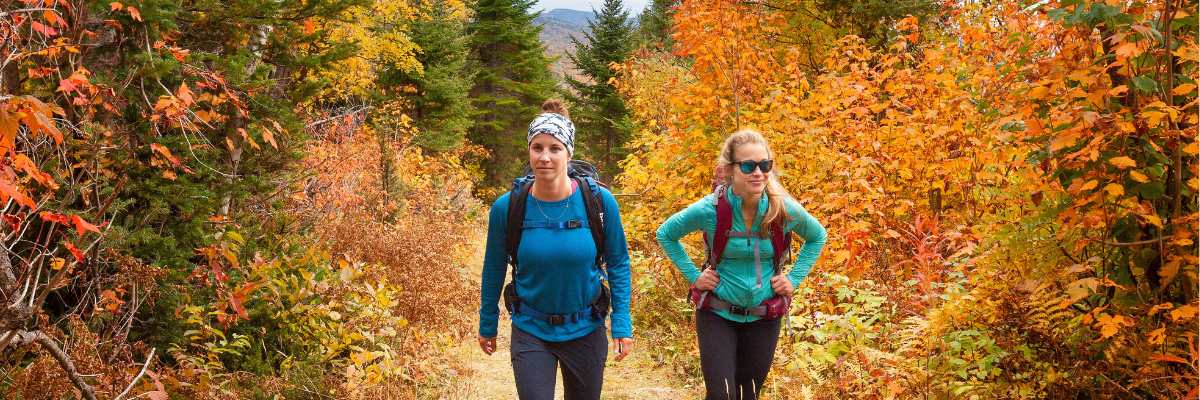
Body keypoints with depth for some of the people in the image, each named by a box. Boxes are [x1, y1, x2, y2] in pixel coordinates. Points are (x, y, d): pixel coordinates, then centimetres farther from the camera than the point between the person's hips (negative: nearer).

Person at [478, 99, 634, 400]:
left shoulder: (599, 201, -13)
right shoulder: (506, 208, -12)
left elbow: (618, 263, -1)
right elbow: (494, 269, 3)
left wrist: (622, 324, -6)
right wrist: (487, 325, 11)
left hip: (585, 331, 1)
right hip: (531, 332, -1)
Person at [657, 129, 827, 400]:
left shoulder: (785, 210, -11)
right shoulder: (709, 210, -17)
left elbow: (817, 237, 11)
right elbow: (666, 234, 1)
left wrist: (794, 278, 1)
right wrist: (693, 275, -4)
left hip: (763, 318, 2)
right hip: (717, 315, -2)